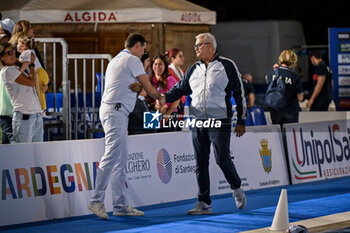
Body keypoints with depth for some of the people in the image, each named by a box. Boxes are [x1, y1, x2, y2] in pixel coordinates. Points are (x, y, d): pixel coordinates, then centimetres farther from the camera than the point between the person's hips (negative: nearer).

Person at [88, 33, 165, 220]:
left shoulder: (115, 60, 24)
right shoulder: (132, 60, -4)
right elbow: (148, 88, -1)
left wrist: (135, 86, 2)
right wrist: (160, 98, 18)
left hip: (111, 111, 10)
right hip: (116, 111, -10)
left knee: (120, 159, 8)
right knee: (112, 156, -15)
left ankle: (120, 205, 8)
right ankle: (96, 200, -20)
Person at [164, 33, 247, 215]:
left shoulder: (227, 66, 0)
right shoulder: (194, 70, 15)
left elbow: (239, 93, 1)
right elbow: (180, 89, 18)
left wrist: (241, 121, -2)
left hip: (220, 122, -5)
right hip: (198, 123, 5)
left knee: (222, 159, -8)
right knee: (200, 162, 3)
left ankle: (236, 188, 19)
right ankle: (204, 203, 8)